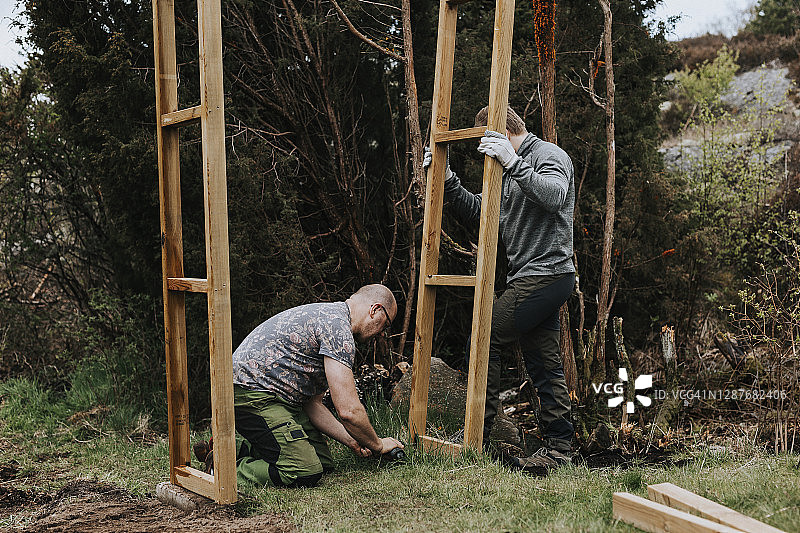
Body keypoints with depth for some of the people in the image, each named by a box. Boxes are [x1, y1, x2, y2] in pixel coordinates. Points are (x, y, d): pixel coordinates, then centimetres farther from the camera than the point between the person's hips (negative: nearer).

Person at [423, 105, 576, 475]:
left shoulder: (548, 155, -6)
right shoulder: (512, 170, 23)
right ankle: (558, 446, 14)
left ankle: (476, 434, -6)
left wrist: (513, 163, -32)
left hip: (545, 274, -10)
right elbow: (478, 213, 18)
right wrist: (447, 180, 7)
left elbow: (554, 197, -28)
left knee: (486, 338, -12)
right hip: (533, 278, 10)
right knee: (543, 363, 9)